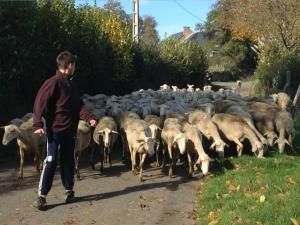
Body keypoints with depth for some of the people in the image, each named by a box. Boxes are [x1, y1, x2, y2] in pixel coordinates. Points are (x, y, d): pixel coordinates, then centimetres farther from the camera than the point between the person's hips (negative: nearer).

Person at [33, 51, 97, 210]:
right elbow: (40, 102, -17)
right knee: (51, 161, -7)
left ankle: (69, 190, 26)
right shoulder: (53, 82, -11)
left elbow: (78, 105, 13)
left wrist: (88, 117, -3)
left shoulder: (71, 84, 15)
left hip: (70, 130, 8)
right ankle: (42, 196, 1)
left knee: (68, 161, 14)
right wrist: (38, 124, -26)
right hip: (55, 129, -8)